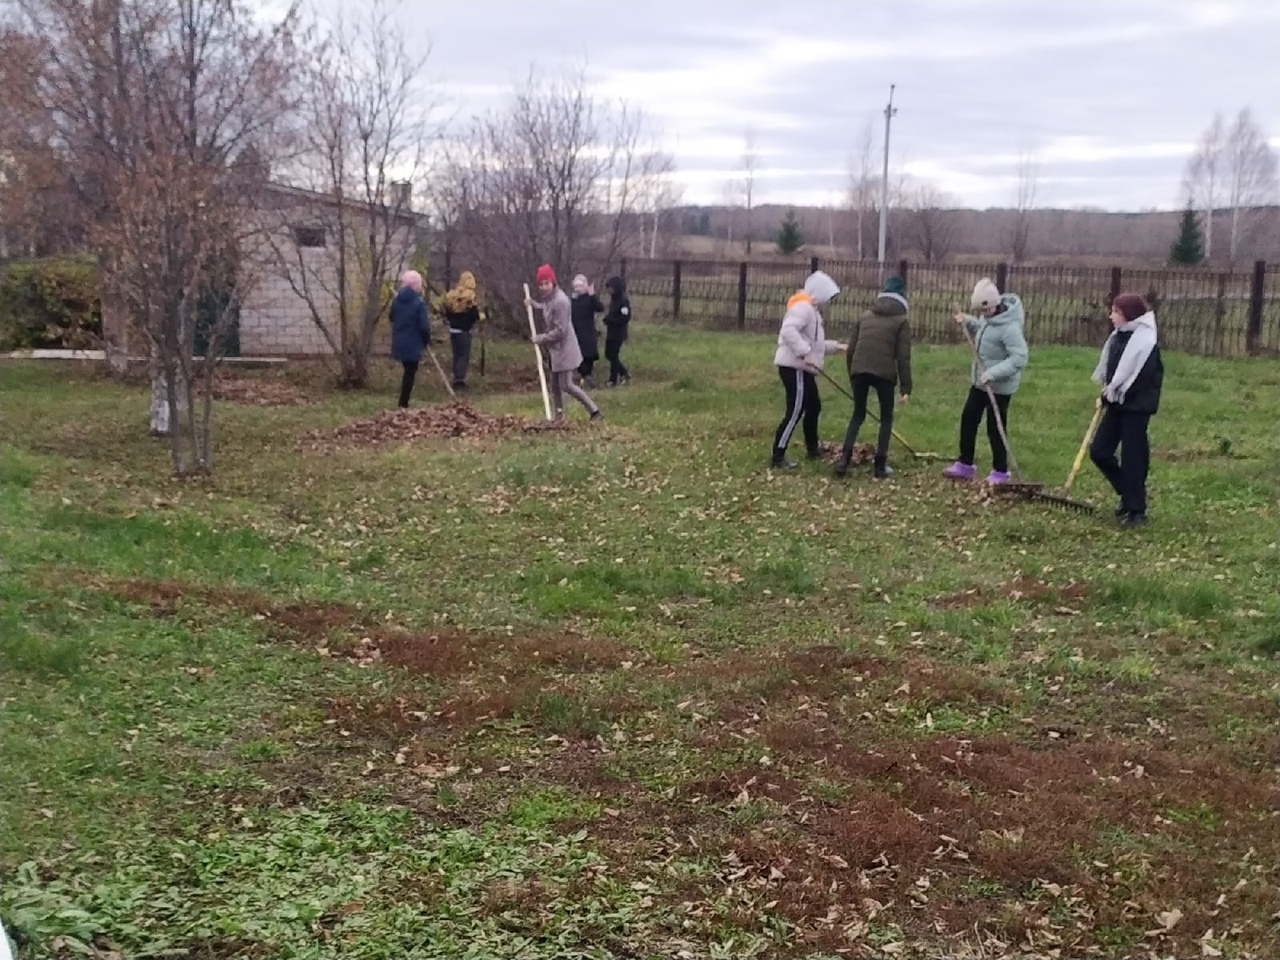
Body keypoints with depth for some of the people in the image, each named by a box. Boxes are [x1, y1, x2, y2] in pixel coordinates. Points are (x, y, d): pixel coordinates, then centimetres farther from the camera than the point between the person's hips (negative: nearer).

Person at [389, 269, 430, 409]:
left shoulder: (396, 300, 3)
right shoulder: (419, 302, -17)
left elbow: (392, 318, 14)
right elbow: (424, 325, -16)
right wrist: (427, 339, 0)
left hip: (399, 343, 6)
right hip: (413, 344, -6)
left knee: (408, 371, 22)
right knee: (410, 373, 2)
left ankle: (404, 402, 25)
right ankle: (403, 405, 0)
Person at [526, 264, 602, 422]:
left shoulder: (560, 301, -24)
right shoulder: (548, 298, 4)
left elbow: (560, 331, -25)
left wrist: (541, 338, -16)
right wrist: (533, 304, 10)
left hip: (564, 348, -10)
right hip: (555, 349, 10)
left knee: (566, 385, -8)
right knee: (555, 384, 16)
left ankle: (595, 411, -3)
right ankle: (559, 414, 28)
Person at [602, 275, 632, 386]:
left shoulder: (624, 301, -17)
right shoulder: (613, 299, 10)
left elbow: (626, 318, -22)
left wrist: (610, 319, -18)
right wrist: (608, 318, -2)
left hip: (618, 334, -9)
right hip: (611, 332, 9)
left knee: (613, 356, -2)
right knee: (608, 355, 13)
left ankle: (613, 380, 10)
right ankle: (624, 373, 26)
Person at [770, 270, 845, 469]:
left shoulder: (811, 309, 19)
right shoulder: (803, 307, -14)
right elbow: (788, 331, -29)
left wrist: (836, 347, 20)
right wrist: (805, 353, -31)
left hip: (801, 368, 11)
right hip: (794, 367, -11)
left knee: (814, 406, 20)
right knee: (795, 412, -11)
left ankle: (812, 449, 33)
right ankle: (778, 457, -11)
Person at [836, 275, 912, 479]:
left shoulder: (864, 316, 18)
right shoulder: (901, 321, 6)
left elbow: (850, 350, 15)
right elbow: (903, 356, -1)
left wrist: (852, 376, 25)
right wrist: (906, 387, 1)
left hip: (859, 371, 3)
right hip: (884, 373, -3)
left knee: (858, 414, 17)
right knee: (886, 417, 13)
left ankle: (844, 458, 0)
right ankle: (880, 466, 9)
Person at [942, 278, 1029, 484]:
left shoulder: (1009, 327, -28)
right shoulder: (988, 316, -1)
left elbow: (1019, 358, -31)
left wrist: (992, 373, -33)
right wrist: (968, 322, 2)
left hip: (999, 386, -9)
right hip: (980, 381, 9)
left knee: (995, 428, 1)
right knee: (968, 419, 15)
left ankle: (1000, 472, 16)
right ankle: (965, 464, 28)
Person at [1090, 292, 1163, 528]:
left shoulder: (1143, 341, -16)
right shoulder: (1119, 337, 11)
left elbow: (1136, 378, -20)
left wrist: (1108, 397, -13)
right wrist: (1106, 396, 5)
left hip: (1136, 407, -9)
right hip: (1117, 403, 9)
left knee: (1133, 459, -3)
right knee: (1099, 451, 7)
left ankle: (1137, 510, 7)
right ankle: (1129, 493, 25)